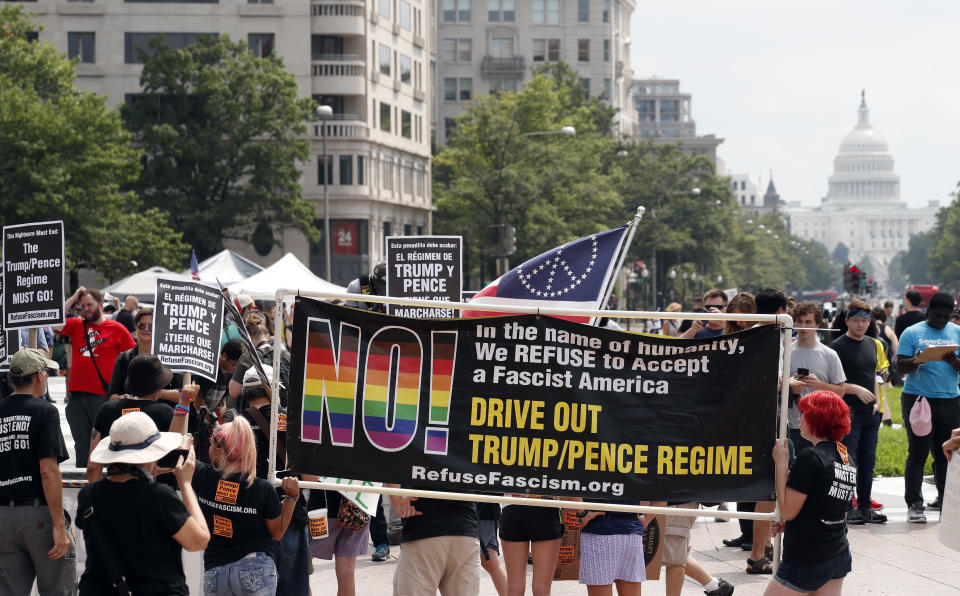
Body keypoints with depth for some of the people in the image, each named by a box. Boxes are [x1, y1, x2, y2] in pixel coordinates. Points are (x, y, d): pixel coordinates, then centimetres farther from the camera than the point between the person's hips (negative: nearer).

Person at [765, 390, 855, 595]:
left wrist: (781, 463, -8)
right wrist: (789, 524, 16)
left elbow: (787, 510, -14)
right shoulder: (847, 459, 8)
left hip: (807, 561, -8)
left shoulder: (810, 457, -17)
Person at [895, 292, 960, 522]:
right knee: (918, 453, -4)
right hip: (917, 398, -3)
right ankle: (914, 505, -2)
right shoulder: (912, 333, 3)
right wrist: (917, 361, -23)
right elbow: (901, 365, -4)